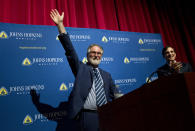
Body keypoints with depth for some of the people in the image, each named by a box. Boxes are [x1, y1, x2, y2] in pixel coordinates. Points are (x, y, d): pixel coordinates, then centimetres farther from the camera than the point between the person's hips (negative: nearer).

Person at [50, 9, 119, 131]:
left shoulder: (106, 75, 16)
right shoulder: (80, 68, 6)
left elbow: (115, 96, 16)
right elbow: (70, 50, -4)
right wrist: (60, 25, -10)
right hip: (89, 116, -3)